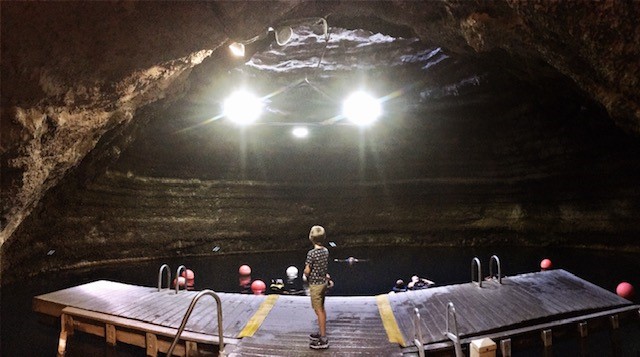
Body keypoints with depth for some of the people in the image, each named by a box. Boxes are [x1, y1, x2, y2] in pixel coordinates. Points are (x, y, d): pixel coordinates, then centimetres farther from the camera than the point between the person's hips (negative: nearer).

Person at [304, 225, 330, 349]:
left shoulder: (312, 253, -21)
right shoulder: (326, 251, 1)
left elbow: (307, 270, -19)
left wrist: (306, 276, 1)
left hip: (315, 284, -7)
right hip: (324, 282, 8)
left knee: (319, 311, -1)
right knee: (321, 309, 19)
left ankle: (323, 340, 4)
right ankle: (321, 333, 32)